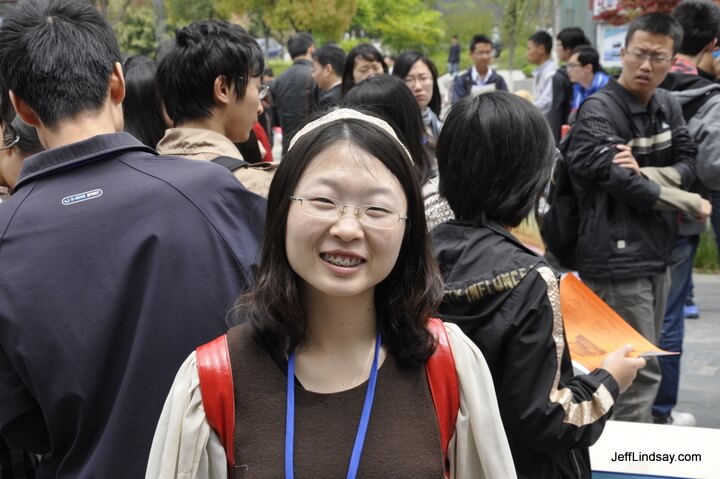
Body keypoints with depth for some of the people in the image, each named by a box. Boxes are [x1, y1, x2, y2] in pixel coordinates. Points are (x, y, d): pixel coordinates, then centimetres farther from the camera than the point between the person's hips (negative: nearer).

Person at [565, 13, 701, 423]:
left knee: (643, 365, 16)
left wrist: (650, 175, -15)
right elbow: (622, 181, -21)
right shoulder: (599, 111, -13)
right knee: (640, 373, -7)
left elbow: (689, 163, 6)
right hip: (617, 257, -8)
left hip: (656, 255, 8)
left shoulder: (667, 105, 10)